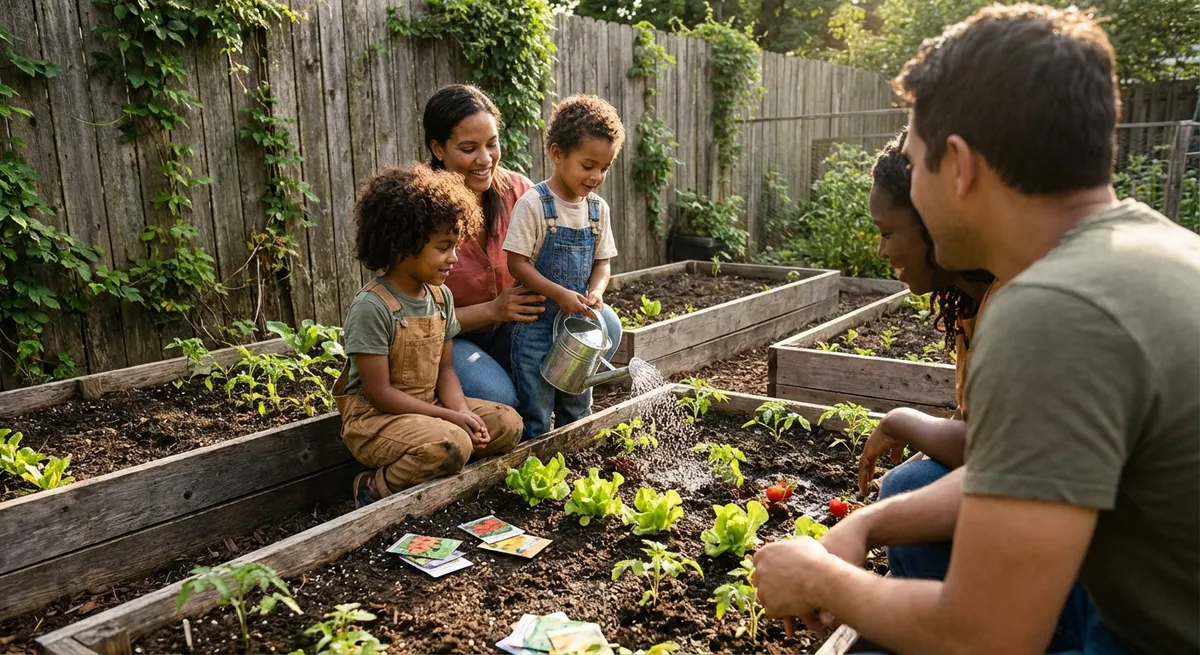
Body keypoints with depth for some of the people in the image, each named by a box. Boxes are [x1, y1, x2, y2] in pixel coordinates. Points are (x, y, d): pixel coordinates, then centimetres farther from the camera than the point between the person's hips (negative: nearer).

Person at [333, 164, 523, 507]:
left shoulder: (441, 296, 1)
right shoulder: (371, 306, -21)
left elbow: (445, 370, 7)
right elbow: (380, 393, -20)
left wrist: (461, 410, -14)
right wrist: (452, 416, -21)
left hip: (427, 407, 8)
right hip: (374, 418, -8)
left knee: (508, 423, -3)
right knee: (453, 444, -32)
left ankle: (420, 468, -3)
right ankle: (378, 486, -7)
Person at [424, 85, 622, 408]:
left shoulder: (519, 190, -7)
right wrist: (492, 310, -26)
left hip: (507, 331, 4)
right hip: (448, 340, -4)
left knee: (603, 324, -17)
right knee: (497, 397, -34)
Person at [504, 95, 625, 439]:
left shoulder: (598, 208, 2)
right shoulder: (534, 204, -15)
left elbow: (602, 262, 8)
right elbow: (517, 262, -16)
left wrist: (595, 293, -12)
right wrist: (560, 294, -24)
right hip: (537, 324, -5)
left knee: (577, 410, 19)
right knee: (536, 415, 3)